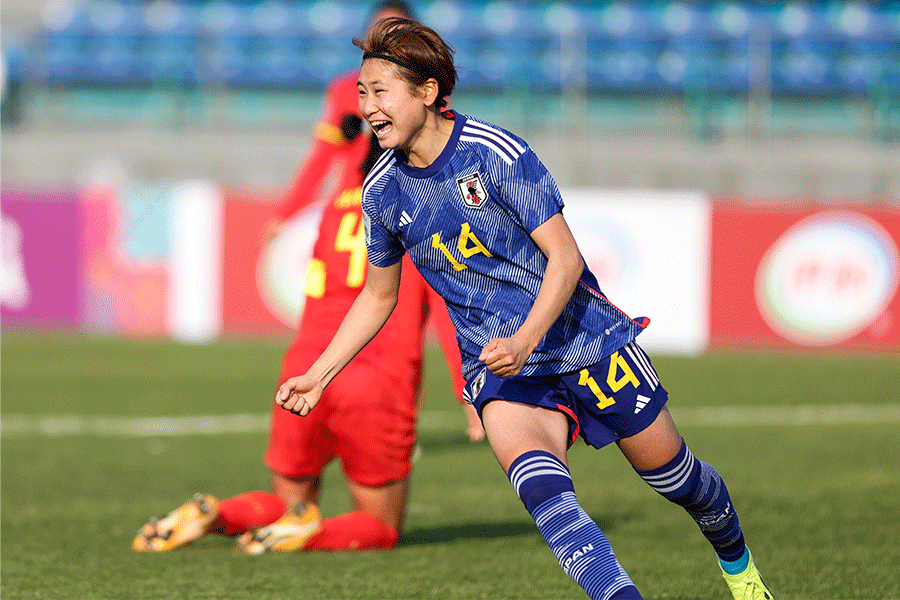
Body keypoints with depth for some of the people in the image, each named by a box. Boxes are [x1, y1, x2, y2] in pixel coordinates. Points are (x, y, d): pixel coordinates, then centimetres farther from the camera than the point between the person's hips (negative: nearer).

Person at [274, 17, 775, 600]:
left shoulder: (495, 152, -17)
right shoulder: (381, 191, -1)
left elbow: (565, 257, -17)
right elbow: (378, 297, 15)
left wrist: (524, 342, -30)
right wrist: (317, 375, 8)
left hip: (584, 338, -2)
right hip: (500, 363, 2)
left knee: (670, 470, 10)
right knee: (541, 485, -27)